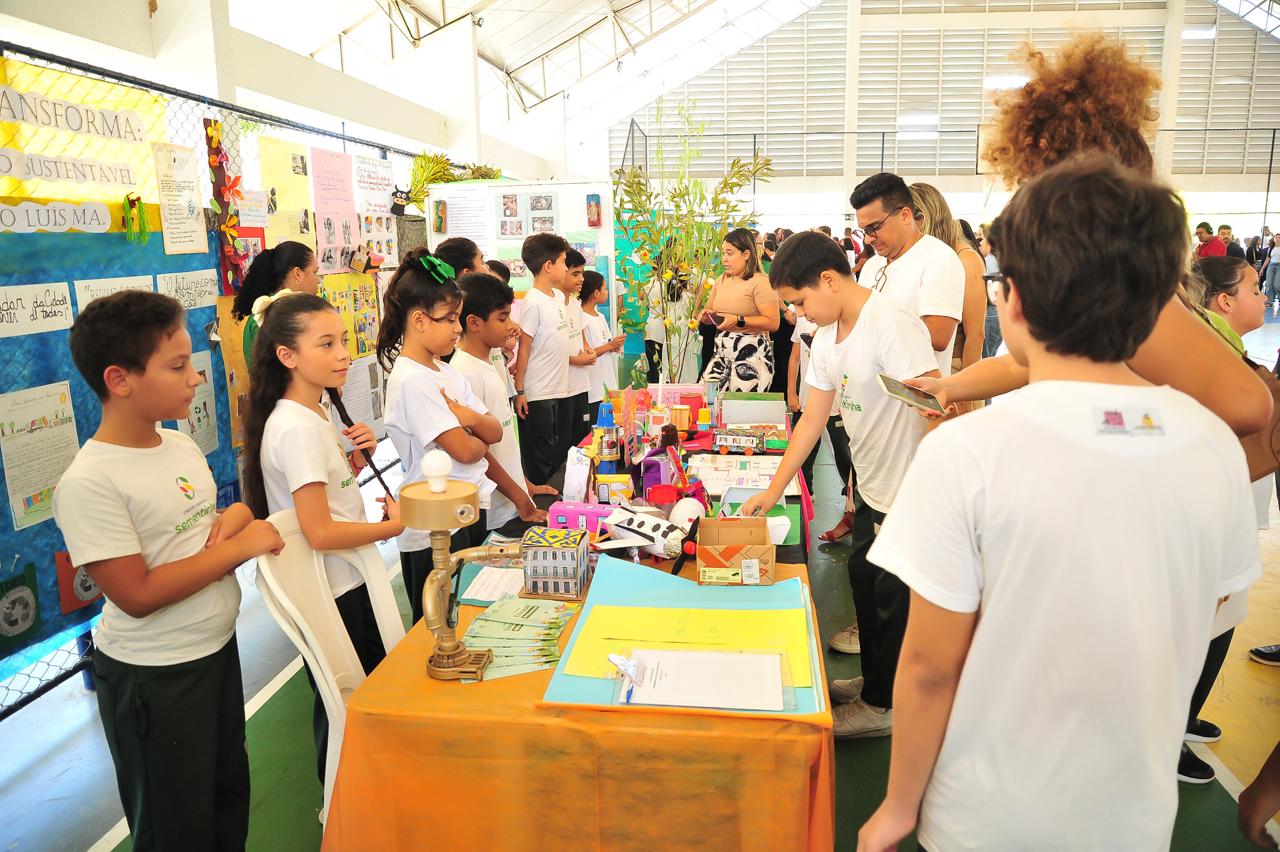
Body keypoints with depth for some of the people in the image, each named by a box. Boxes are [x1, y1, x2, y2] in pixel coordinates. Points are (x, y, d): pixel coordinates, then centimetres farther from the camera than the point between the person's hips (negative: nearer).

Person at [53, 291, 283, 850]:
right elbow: (137, 595, -25)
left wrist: (235, 515, -10)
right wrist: (240, 545, -22)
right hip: (153, 679, -7)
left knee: (231, 792, 24)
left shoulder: (181, 446, 0)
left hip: (218, 648, 7)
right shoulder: (88, 483, -23)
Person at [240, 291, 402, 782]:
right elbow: (320, 532, -28)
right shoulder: (296, 428, -24)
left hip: (344, 582, 9)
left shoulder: (315, 414, 5)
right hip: (334, 594, -9)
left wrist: (356, 460, -1)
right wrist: (395, 525, -17)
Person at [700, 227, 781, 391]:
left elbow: (773, 323, -16)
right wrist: (706, 316, -1)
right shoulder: (721, 280, 13)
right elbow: (709, 314, 23)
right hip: (722, 353, 7)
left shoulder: (761, 282, -8)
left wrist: (738, 320, -20)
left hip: (751, 355, -6)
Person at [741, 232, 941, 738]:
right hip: (872, 488, 8)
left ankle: (882, 704, 26)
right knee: (863, 582, 19)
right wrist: (773, 490, 8)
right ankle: (871, 680, 40)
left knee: (892, 599, 6)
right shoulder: (826, 338, 5)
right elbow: (812, 420, 9)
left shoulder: (892, 325, -23)